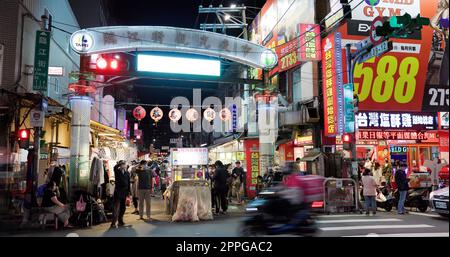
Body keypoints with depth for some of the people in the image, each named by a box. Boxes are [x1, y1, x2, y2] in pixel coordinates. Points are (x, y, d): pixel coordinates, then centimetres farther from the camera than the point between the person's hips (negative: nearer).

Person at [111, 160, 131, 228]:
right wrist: (121, 163, -23)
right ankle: (113, 223, -11)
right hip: (118, 191, -5)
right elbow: (115, 167, -28)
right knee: (116, 207, -10)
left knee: (123, 207, 11)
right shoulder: (117, 171, -2)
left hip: (124, 192, 5)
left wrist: (129, 191, 9)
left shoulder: (127, 172, 9)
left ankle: (120, 221, 23)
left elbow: (128, 182, 12)